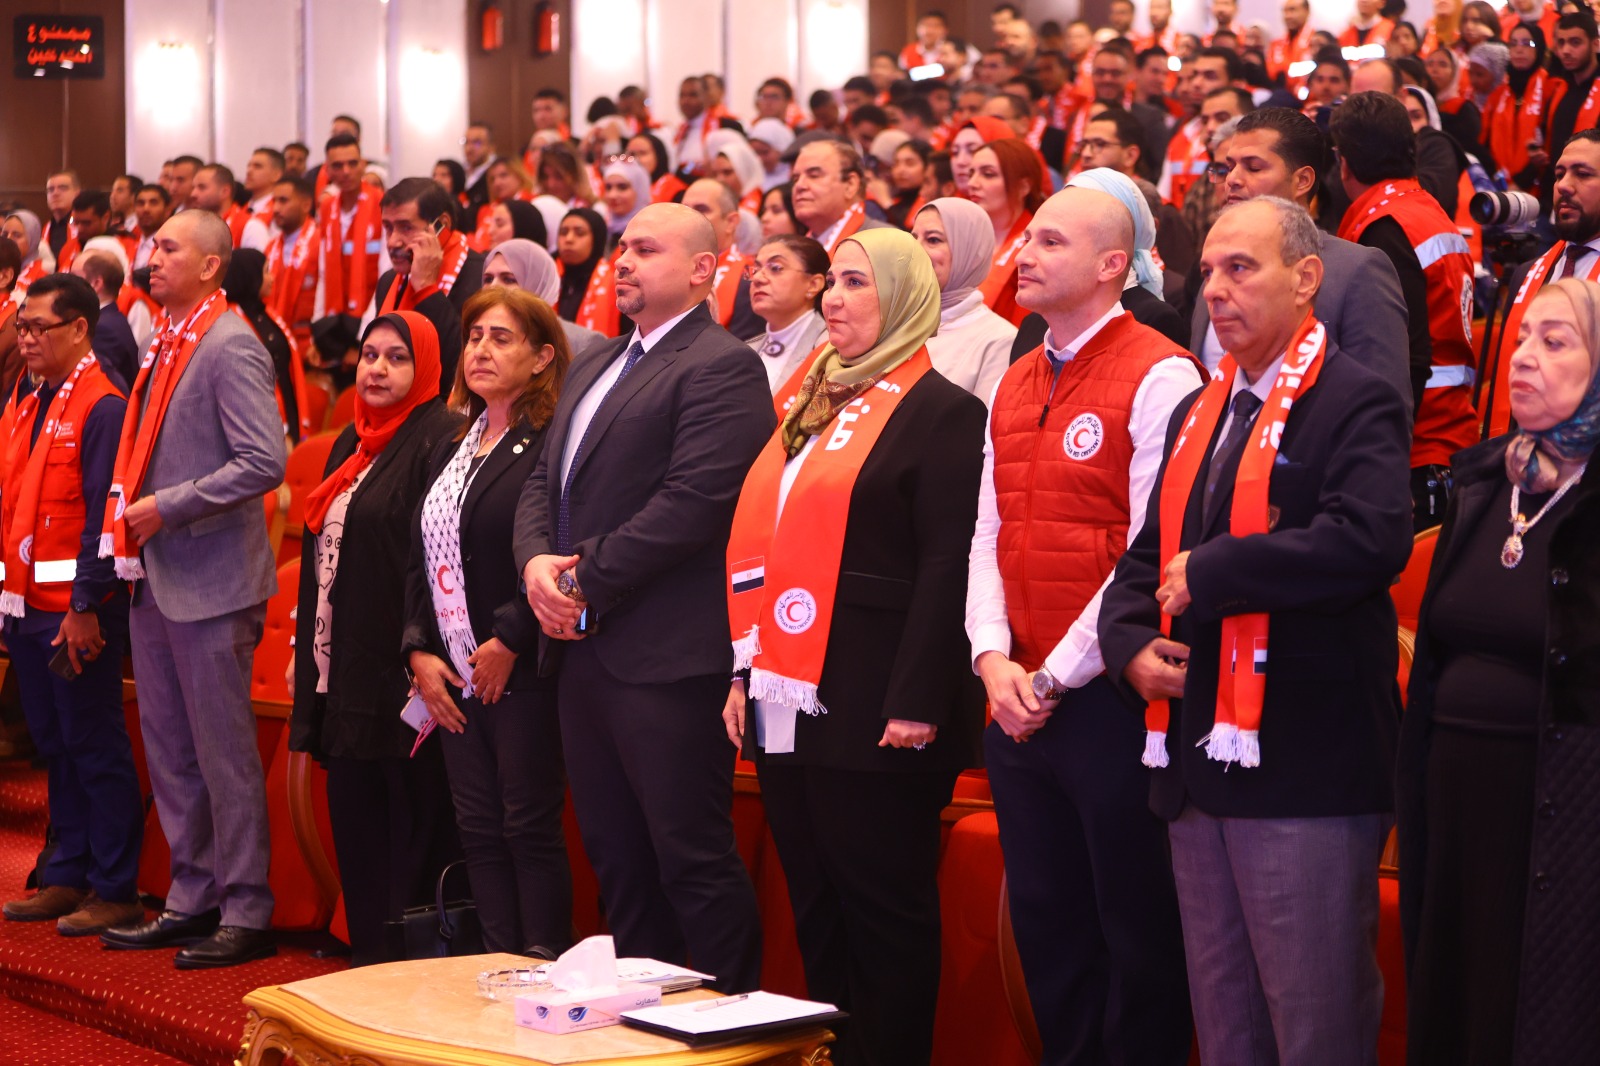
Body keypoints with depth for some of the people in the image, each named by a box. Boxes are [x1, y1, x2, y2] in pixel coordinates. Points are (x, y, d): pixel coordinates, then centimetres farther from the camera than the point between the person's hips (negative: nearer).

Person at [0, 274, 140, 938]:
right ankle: (68, 877, 22)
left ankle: (116, 892, 4)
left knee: (95, 746, -2)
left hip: (79, 610, -8)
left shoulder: (103, 409, -11)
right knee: (53, 744, 13)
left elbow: (105, 516, -15)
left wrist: (86, 608, -18)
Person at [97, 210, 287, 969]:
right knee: (168, 746, 14)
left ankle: (246, 913, 6)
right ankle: (191, 899, 24)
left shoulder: (229, 346, -13)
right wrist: (131, 507, 6)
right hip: (155, 574, 9)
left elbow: (264, 461, -22)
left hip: (210, 578, -9)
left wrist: (166, 508, -18)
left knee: (224, 751, -2)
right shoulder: (166, 342, 13)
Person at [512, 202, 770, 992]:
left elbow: (692, 504, -19)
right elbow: (544, 484, 18)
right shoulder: (594, 368, 20)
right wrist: (536, 561, -3)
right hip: (585, 651, 9)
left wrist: (583, 579, -15)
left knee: (693, 858, -6)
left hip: (666, 659, -9)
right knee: (616, 857, 14)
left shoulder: (721, 368, -10)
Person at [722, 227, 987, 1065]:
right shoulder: (813, 407, 18)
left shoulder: (942, 412, -8)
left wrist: (916, 703, -20)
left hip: (868, 706, -8)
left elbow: (948, 567, -15)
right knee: (816, 909, 13)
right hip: (787, 700, 8)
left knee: (883, 907, 0)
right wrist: (746, 669, 14)